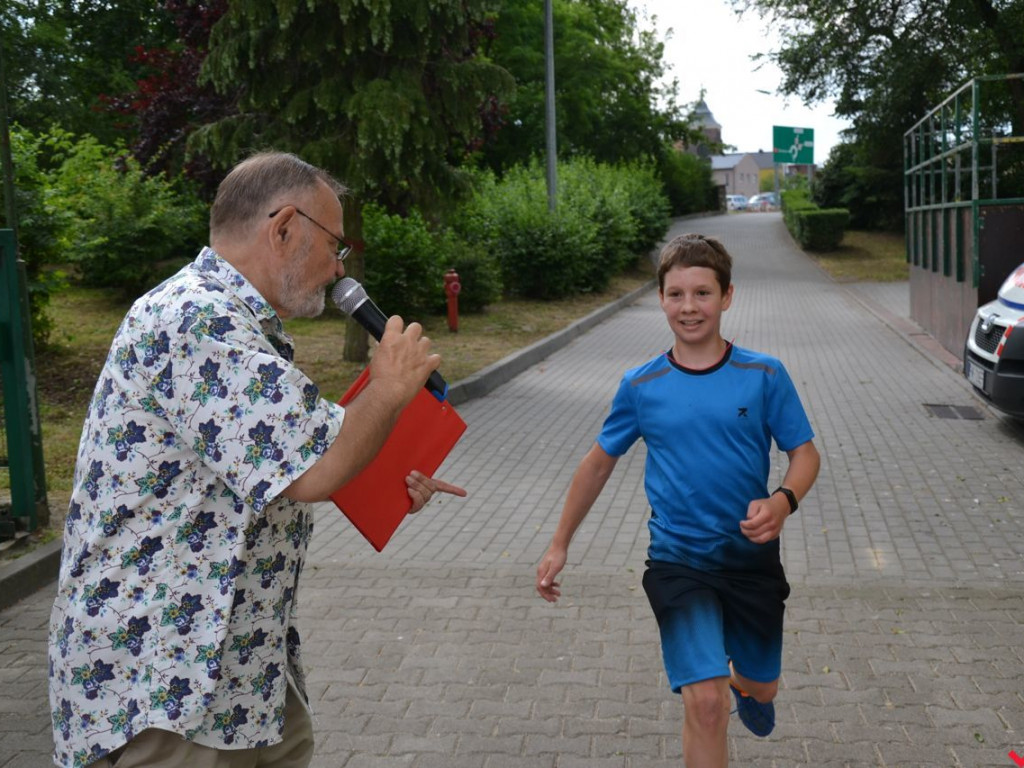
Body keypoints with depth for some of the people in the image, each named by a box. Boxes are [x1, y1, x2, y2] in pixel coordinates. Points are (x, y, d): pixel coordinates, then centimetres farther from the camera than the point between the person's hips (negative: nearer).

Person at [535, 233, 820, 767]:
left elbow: (805, 453, -2)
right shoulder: (641, 386, -6)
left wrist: (783, 501, -25)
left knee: (760, 689, 21)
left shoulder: (763, 376, -8)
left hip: (752, 557, 2)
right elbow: (600, 462, 6)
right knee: (705, 702, -16)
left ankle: (742, 682, 57)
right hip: (678, 561, -1)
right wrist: (559, 545, 8)